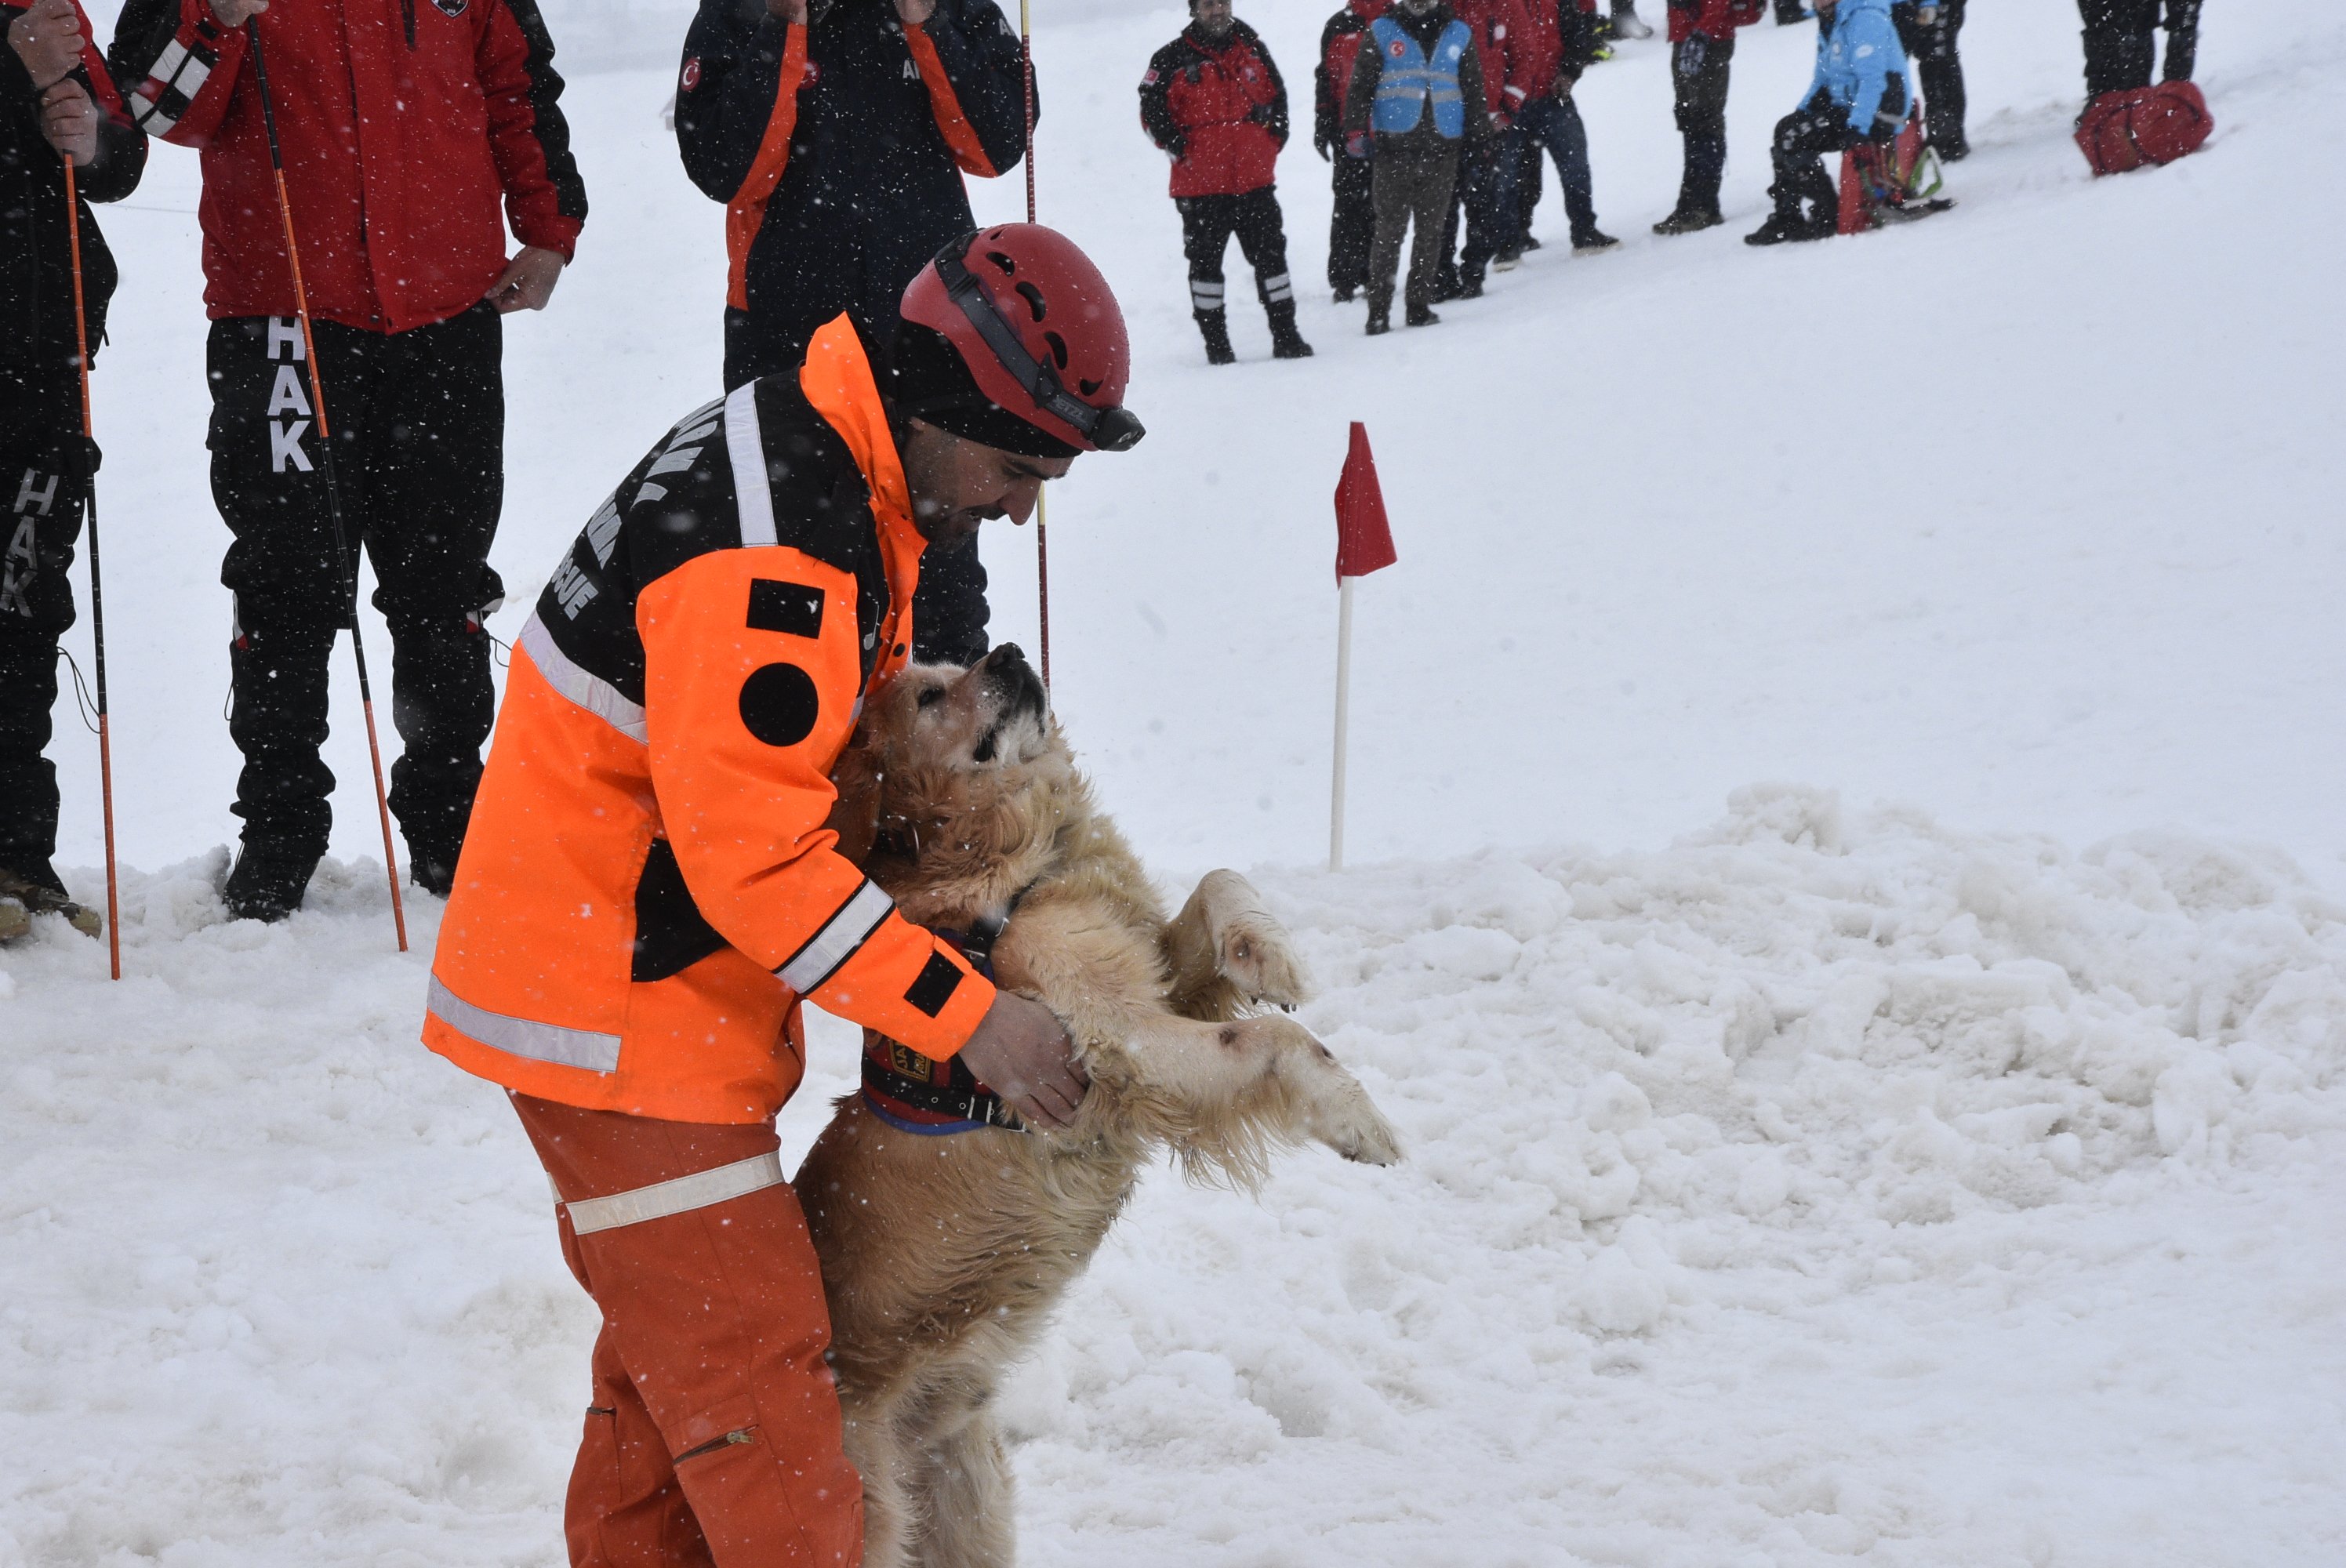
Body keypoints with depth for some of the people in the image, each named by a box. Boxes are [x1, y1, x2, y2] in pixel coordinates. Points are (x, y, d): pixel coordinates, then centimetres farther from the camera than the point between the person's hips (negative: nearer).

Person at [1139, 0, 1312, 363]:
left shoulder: (1251, 49, 9)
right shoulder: (1173, 60, -3)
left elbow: (1277, 95, 18)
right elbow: (1152, 110, -5)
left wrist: (1274, 139, 8)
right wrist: (1180, 150, -10)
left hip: (1255, 180, 3)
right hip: (1200, 185, -3)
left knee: (1271, 254, 4)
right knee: (1205, 261, 5)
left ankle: (1286, 336, 11)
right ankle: (1216, 343, 12)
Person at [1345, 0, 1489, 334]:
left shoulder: (1458, 35, 12)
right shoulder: (1382, 32, 5)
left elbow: (1474, 92, 16)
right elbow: (1361, 86, 3)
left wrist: (1481, 136, 13)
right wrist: (1355, 131, -5)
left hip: (1442, 152, 2)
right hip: (1394, 148, -2)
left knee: (1430, 230, 6)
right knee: (1390, 230, -4)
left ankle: (1420, 305, 13)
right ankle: (1379, 310, -1)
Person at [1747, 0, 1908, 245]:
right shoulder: (1830, 21, 14)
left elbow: (1872, 80, -24)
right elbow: (1823, 78, 22)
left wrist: (1856, 128, -29)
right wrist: (1800, 113, 9)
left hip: (1874, 115, -10)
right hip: (1846, 108, 10)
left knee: (1793, 138, -19)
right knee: (1786, 131, 7)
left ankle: (1828, 216, -11)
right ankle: (1786, 217, 6)